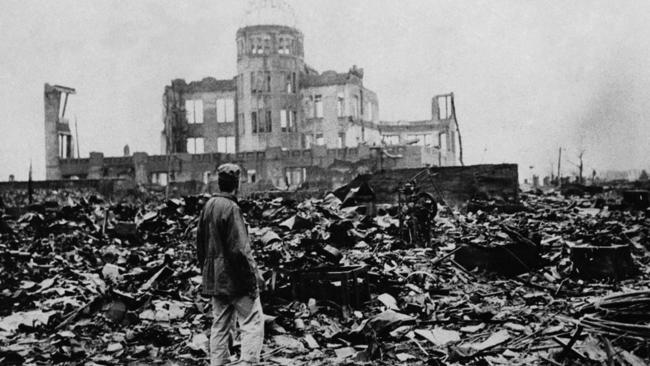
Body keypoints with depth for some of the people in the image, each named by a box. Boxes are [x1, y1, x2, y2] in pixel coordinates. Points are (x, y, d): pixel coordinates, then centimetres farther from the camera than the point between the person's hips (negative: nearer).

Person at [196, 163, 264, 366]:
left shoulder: (208, 206, 8)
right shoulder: (231, 208, -17)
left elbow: (200, 244, 15)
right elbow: (239, 249, -20)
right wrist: (251, 279, -13)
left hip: (215, 279, 8)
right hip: (235, 279, -8)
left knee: (220, 325, 15)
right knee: (252, 324, -1)